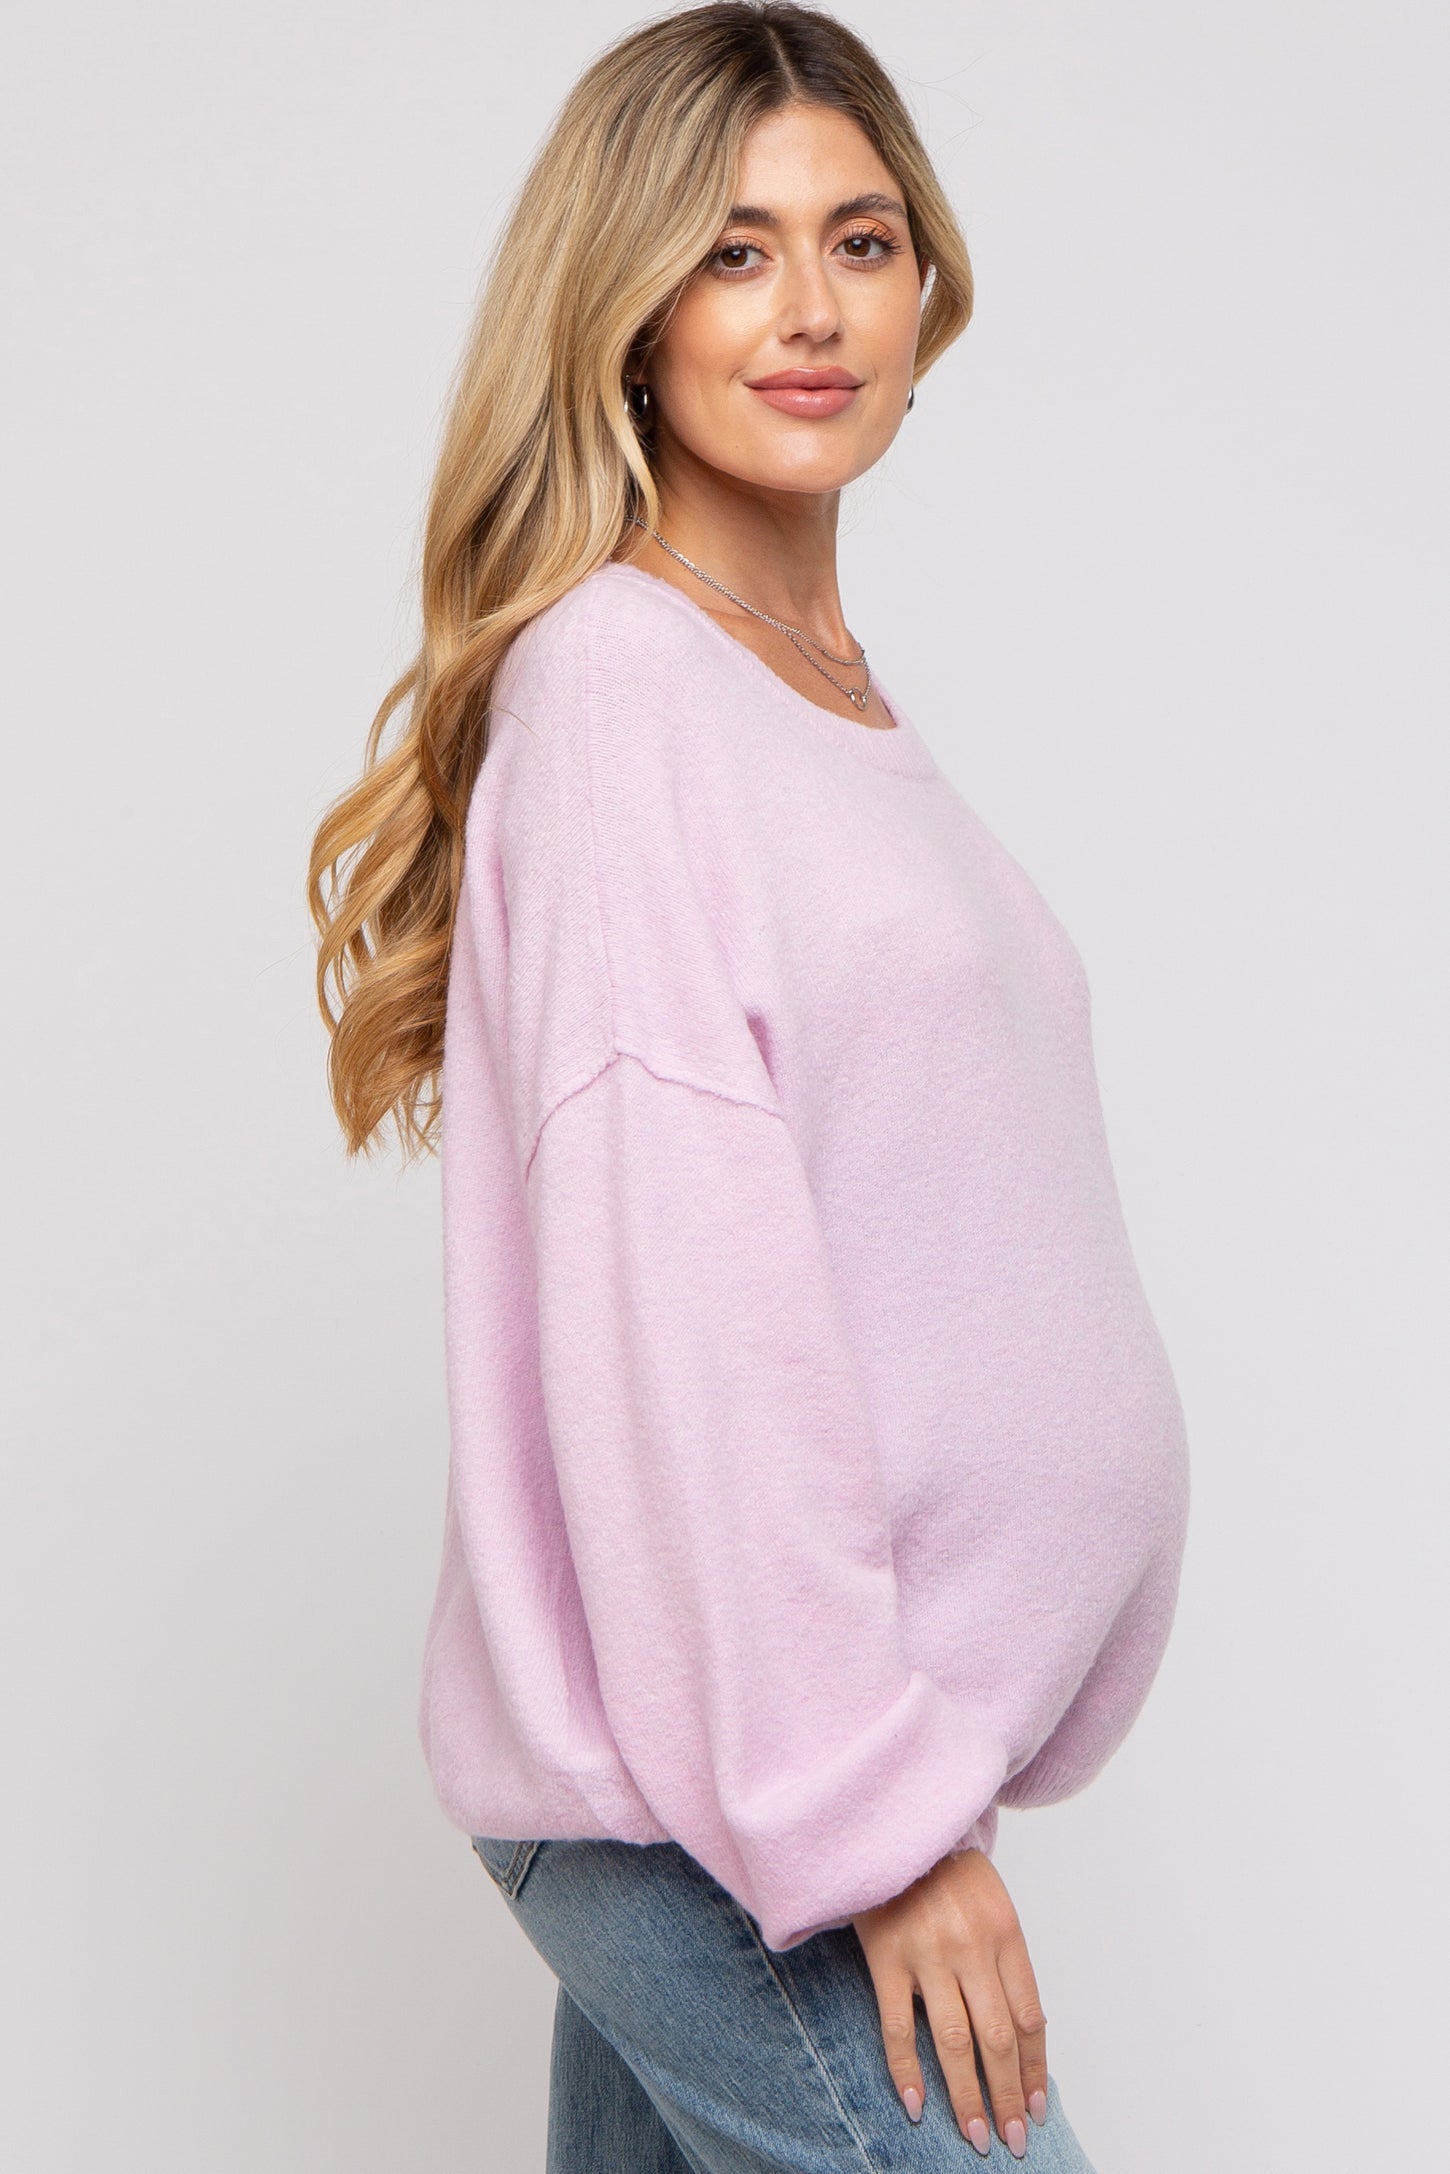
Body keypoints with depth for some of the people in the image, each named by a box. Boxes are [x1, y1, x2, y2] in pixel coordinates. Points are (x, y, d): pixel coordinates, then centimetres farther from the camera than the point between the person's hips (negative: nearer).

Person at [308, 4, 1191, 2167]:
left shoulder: (839, 687, 15)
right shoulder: (613, 672, -12)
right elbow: (676, 1298, -19)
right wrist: (872, 1811, -20)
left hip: (823, 1741, 8)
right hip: (697, 1801, -8)